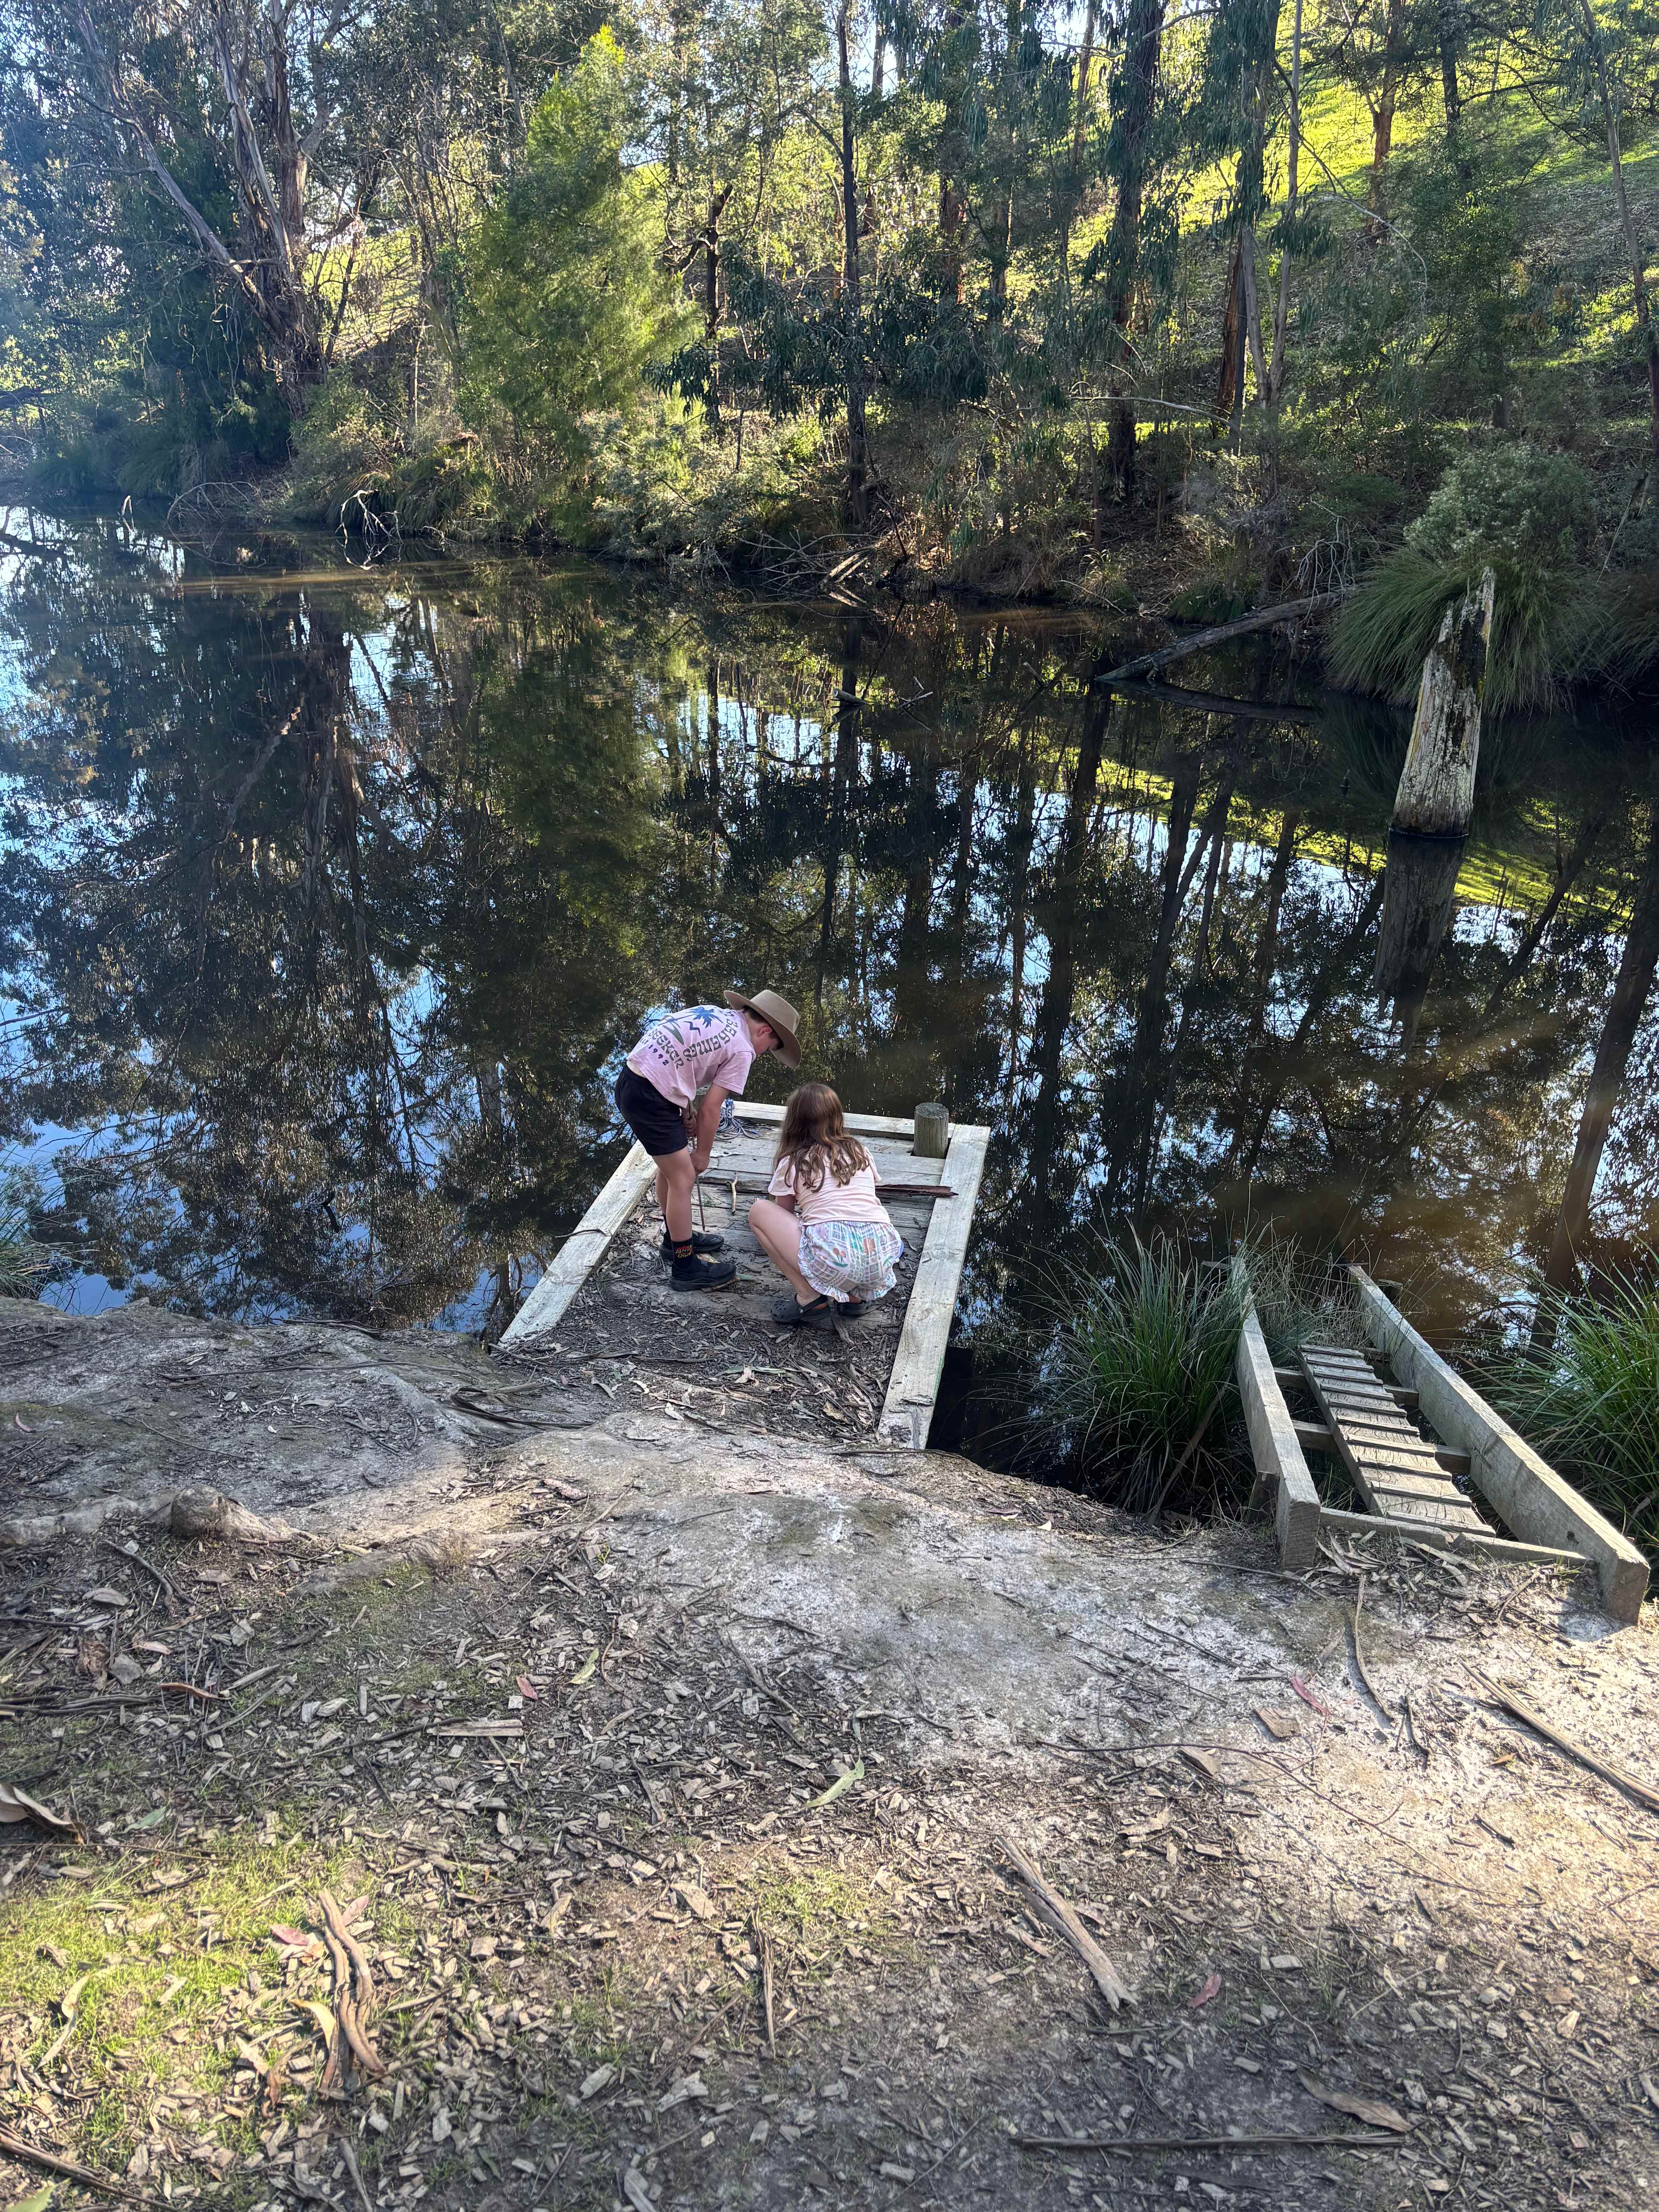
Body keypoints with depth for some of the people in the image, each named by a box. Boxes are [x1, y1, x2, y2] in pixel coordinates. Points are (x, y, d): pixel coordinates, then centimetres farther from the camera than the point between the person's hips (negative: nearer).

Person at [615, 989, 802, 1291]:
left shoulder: (717, 1015, 17)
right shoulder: (742, 1050, -6)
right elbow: (710, 1109, -5)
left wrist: (686, 1110, 8)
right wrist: (702, 1155, 9)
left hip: (630, 1082, 10)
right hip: (650, 1099, -10)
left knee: (671, 1167, 25)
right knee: (683, 1178, 1)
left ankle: (676, 1239, 41)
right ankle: (686, 1267, 11)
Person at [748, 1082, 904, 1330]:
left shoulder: (792, 1163, 12)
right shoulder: (860, 1152, 23)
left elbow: (783, 1215, 26)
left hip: (832, 1260, -5)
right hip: (881, 1258, 6)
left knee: (759, 1210, 15)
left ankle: (810, 1298, 4)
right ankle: (855, 1295, 15)